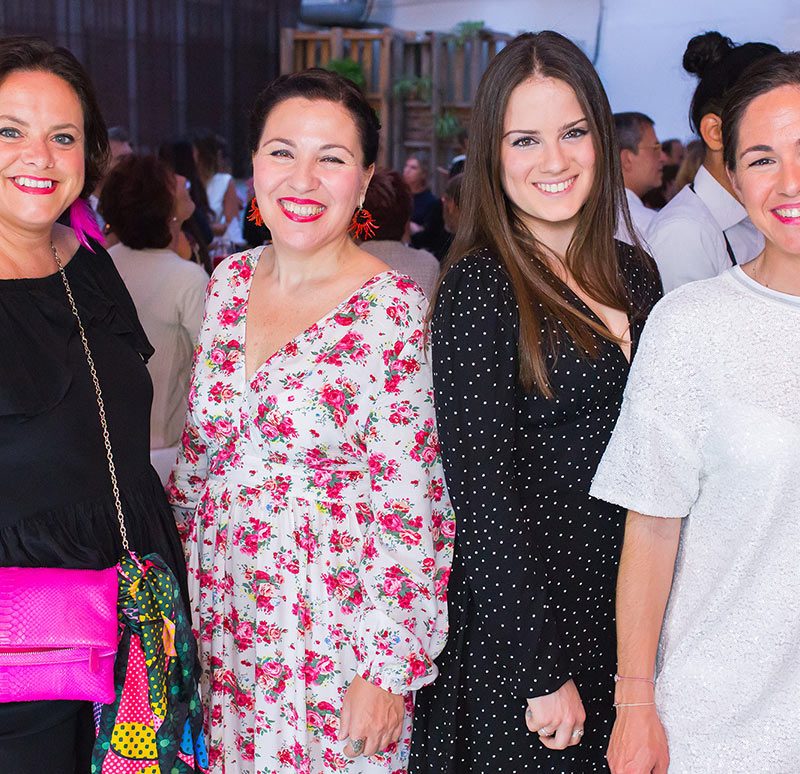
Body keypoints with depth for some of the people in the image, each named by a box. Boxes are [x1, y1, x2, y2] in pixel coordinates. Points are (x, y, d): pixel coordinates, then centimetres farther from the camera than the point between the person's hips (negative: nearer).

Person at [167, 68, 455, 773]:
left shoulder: (395, 309, -14)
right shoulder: (229, 282, 3)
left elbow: (409, 504, -14)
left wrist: (388, 670, -14)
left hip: (340, 636, -5)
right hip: (225, 628, 5)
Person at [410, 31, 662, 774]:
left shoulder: (634, 274, 5)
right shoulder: (479, 288, -14)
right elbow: (485, 494, -17)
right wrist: (542, 672, -17)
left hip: (626, 612, 6)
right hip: (518, 617, -6)